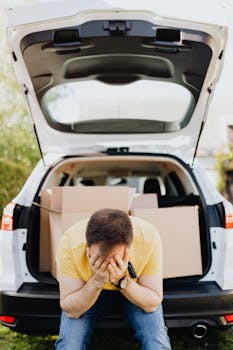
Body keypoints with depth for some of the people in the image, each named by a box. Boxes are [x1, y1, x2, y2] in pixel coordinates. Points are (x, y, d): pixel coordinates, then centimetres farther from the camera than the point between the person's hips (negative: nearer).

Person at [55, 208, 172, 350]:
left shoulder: (148, 238, -33)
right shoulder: (70, 243, -34)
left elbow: (153, 303, -22)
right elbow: (70, 311, -24)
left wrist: (122, 281, -38)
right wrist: (97, 281, -39)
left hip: (136, 290, 1)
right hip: (87, 290, 0)